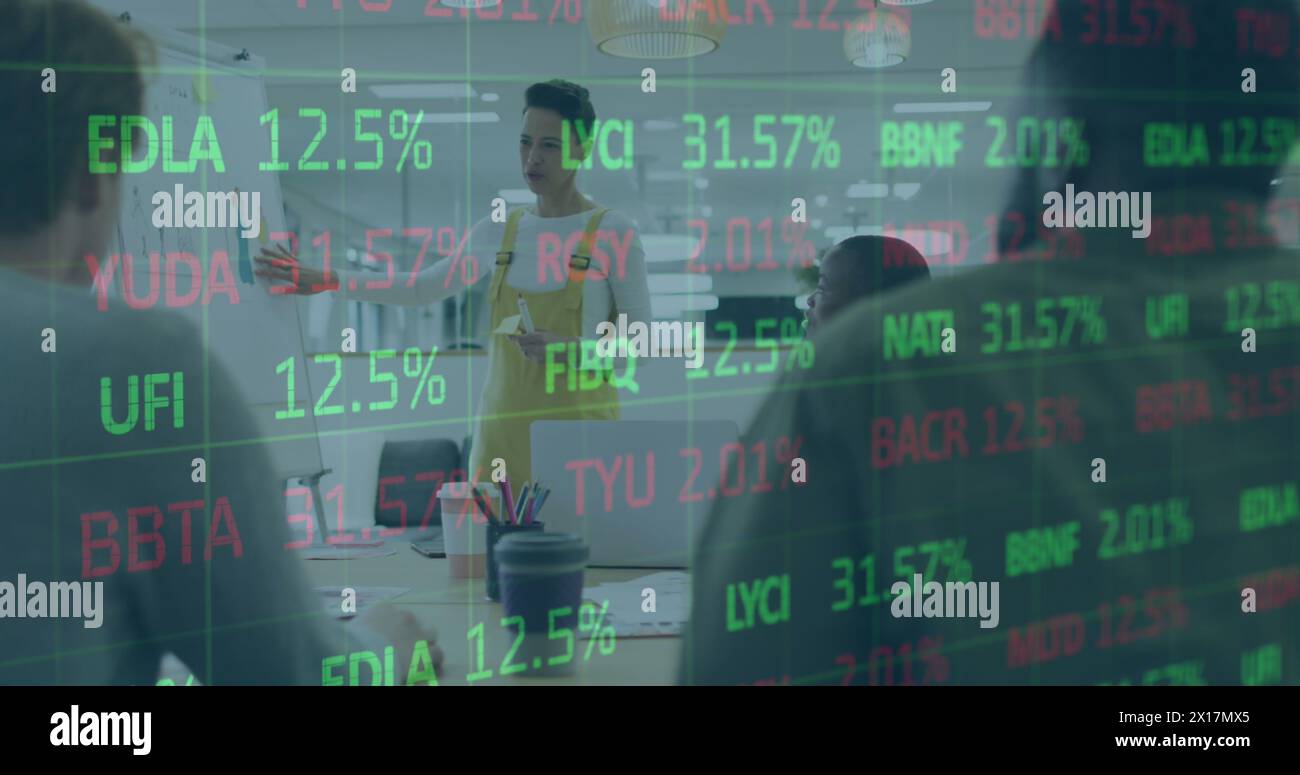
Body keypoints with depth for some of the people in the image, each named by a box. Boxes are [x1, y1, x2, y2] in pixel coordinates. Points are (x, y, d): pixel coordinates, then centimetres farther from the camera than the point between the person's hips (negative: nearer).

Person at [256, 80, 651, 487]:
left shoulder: (613, 232, -5)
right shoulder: (497, 232, 9)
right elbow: (421, 288, 21)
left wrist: (569, 350, -19)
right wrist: (324, 281, 18)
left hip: (579, 427, -4)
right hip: (504, 425, 4)